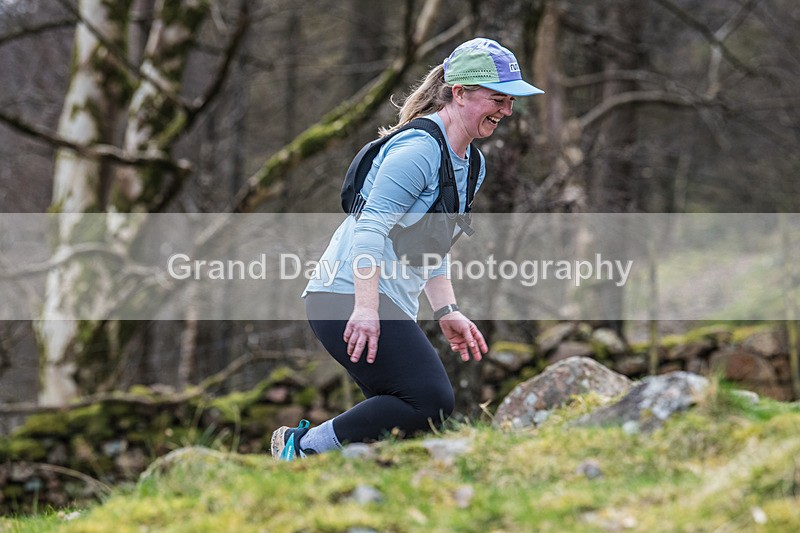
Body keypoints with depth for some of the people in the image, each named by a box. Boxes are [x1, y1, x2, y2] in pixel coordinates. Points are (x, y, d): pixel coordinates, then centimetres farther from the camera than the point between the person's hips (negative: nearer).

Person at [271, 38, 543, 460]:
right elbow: (370, 228, -20)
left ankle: (302, 442, 9)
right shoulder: (418, 149, -13)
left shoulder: (472, 165, 17)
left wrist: (447, 312, 17)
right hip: (350, 298, -10)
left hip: (392, 306, 10)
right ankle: (305, 450, -13)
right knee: (432, 401, -21)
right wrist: (365, 310, -27)